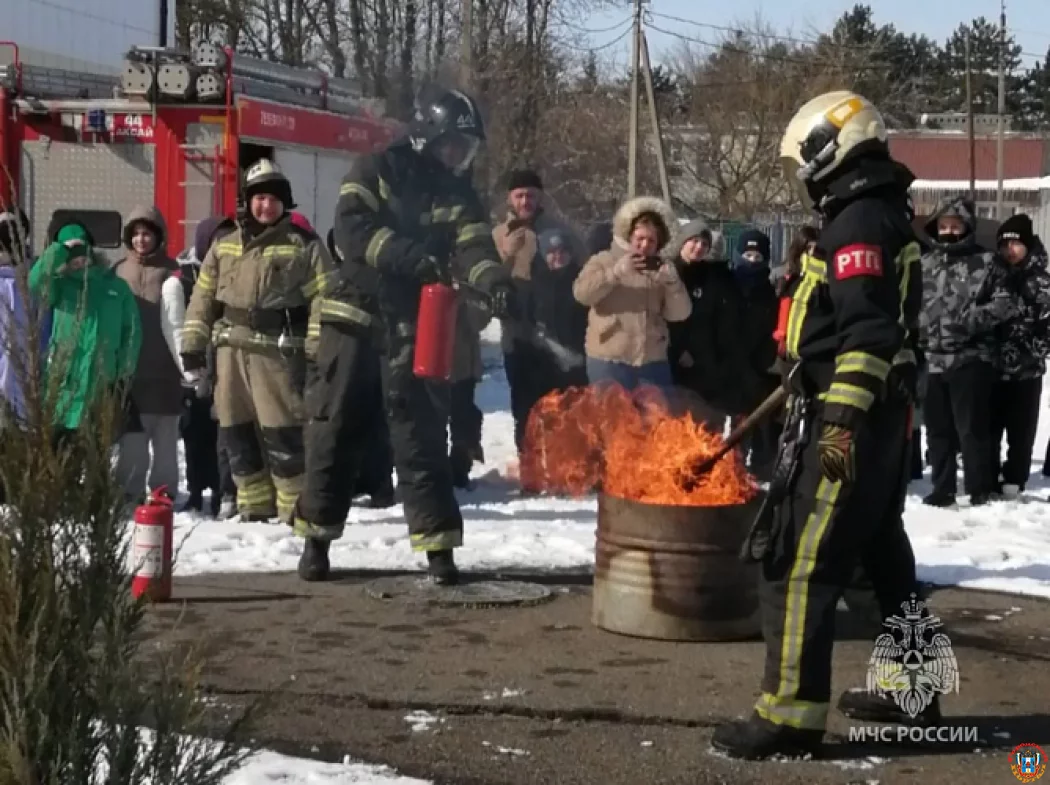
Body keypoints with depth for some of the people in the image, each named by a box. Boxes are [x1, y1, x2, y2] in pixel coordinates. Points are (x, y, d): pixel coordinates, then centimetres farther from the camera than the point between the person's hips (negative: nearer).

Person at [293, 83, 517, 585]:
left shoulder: (459, 195, 7)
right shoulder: (375, 172, -2)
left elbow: (474, 247, -8)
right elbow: (351, 230, -17)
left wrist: (493, 283, -31)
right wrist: (410, 255, -31)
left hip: (416, 328, 2)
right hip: (356, 317, -2)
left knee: (421, 435, -1)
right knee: (335, 429, 4)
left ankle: (438, 547, 1)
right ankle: (317, 537, 15)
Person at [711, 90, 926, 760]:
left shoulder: (857, 224, -16)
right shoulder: (883, 218, 17)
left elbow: (868, 332, -25)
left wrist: (840, 420, -29)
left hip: (850, 422, -11)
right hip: (883, 417, 11)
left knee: (799, 563, -10)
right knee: (883, 552, 19)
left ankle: (792, 715, -8)